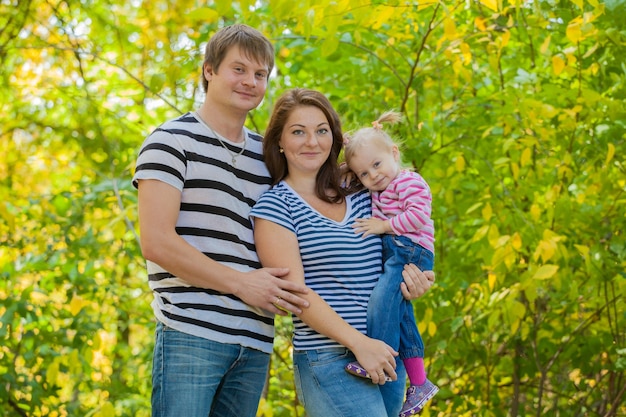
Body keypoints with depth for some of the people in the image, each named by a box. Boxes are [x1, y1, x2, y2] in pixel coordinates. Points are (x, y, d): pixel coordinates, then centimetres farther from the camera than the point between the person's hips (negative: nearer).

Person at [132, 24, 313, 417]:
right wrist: (240, 283, -11)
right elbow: (157, 242, -11)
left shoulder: (265, 153, 18)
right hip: (191, 333, -6)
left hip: (255, 340, 6)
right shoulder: (173, 141, -1)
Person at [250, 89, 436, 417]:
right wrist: (359, 343, -18)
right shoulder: (274, 206, -4)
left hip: (387, 356, 6)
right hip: (331, 362, -6)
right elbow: (294, 290, -12)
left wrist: (410, 272, 1)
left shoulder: (361, 197, 12)